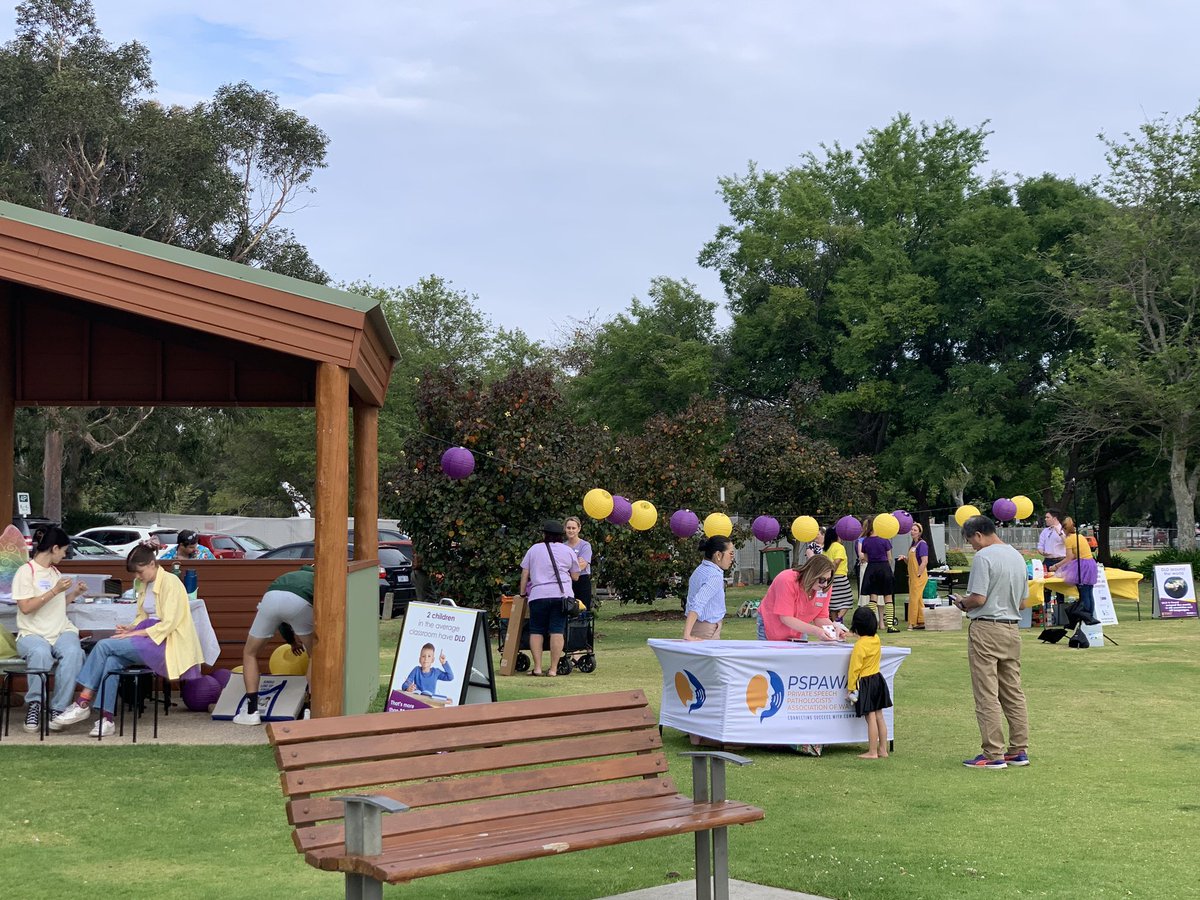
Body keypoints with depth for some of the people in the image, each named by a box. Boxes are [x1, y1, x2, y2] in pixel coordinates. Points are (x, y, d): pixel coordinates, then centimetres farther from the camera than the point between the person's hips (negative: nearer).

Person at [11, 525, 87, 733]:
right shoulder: (26, 572, -2)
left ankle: (56, 709, -25)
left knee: (73, 652, -32)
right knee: (40, 653, -40)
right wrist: (55, 591, -14)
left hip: (62, 631, 5)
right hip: (32, 634, -5)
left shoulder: (55, 572, 20)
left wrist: (74, 594, 14)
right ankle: (34, 704, -19)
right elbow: (26, 607, -12)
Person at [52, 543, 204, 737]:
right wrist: (131, 628, 1)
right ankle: (106, 719, -24)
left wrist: (135, 633, -18)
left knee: (105, 645, -19)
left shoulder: (170, 583, -10)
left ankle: (83, 704, -14)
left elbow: (168, 624, -15)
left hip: (164, 642, -7)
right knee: (111, 661, -22)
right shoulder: (143, 585, 16)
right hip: (148, 640, 7)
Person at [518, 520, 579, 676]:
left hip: (538, 595, 0)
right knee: (557, 631, -2)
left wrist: (522, 594, 18)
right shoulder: (568, 551, 11)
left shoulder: (534, 549, 11)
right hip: (562, 594, 0)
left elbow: (525, 574, 10)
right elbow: (575, 577, 13)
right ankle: (553, 668, -6)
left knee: (536, 631, 7)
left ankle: (537, 667, 1)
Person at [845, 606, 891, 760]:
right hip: (878, 679, 8)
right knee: (879, 716, 12)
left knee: (871, 718, -5)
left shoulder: (860, 645, -20)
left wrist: (850, 688, -9)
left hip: (865, 683, -8)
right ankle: (883, 749, 18)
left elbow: (855, 668, -17)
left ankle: (872, 752, -1)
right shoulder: (876, 639, 3)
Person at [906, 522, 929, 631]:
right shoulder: (913, 544, 14)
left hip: (919, 576, -9)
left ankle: (912, 623, -1)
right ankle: (921, 622, 16)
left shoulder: (922, 544, -13)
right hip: (913, 576, 9)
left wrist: (918, 575, -20)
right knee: (918, 600, 12)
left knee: (914, 599, -6)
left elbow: (924, 562, -19)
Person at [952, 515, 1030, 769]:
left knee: (987, 695, -3)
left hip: (986, 629, -8)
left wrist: (962, 603, 0)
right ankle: (1019, 750, 17)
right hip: (1012, 629, 8)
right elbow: (1021, 601, 16)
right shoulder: (1017, 557, 12)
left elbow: (978, 598, -19)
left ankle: (993, 754, -2)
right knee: (1013, 693, 13)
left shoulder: (983, 557, -13)